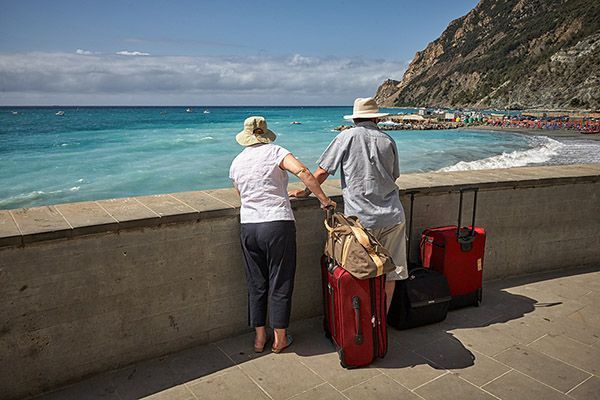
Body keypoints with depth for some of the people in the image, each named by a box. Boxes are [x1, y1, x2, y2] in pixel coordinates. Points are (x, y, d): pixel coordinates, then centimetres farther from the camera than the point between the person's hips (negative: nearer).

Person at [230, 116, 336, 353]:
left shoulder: (236, 163, 11)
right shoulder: (275, 152, -3)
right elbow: (303, 172, -18)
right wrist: (324, 199, -12)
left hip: (248, 227, 4)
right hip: (278, 224, -4)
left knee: (256, 284, 14)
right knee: (280, 283, 8)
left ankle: (259, 338, 25)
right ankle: (280, 339, 19)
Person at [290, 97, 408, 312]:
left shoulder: (347, 137, -1)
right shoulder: (388, 140, 8)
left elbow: (322, 172, -2)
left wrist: (305, 192, 12)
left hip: (361, 219, -3)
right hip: (392, 217, 3)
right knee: (390, 273, 12)